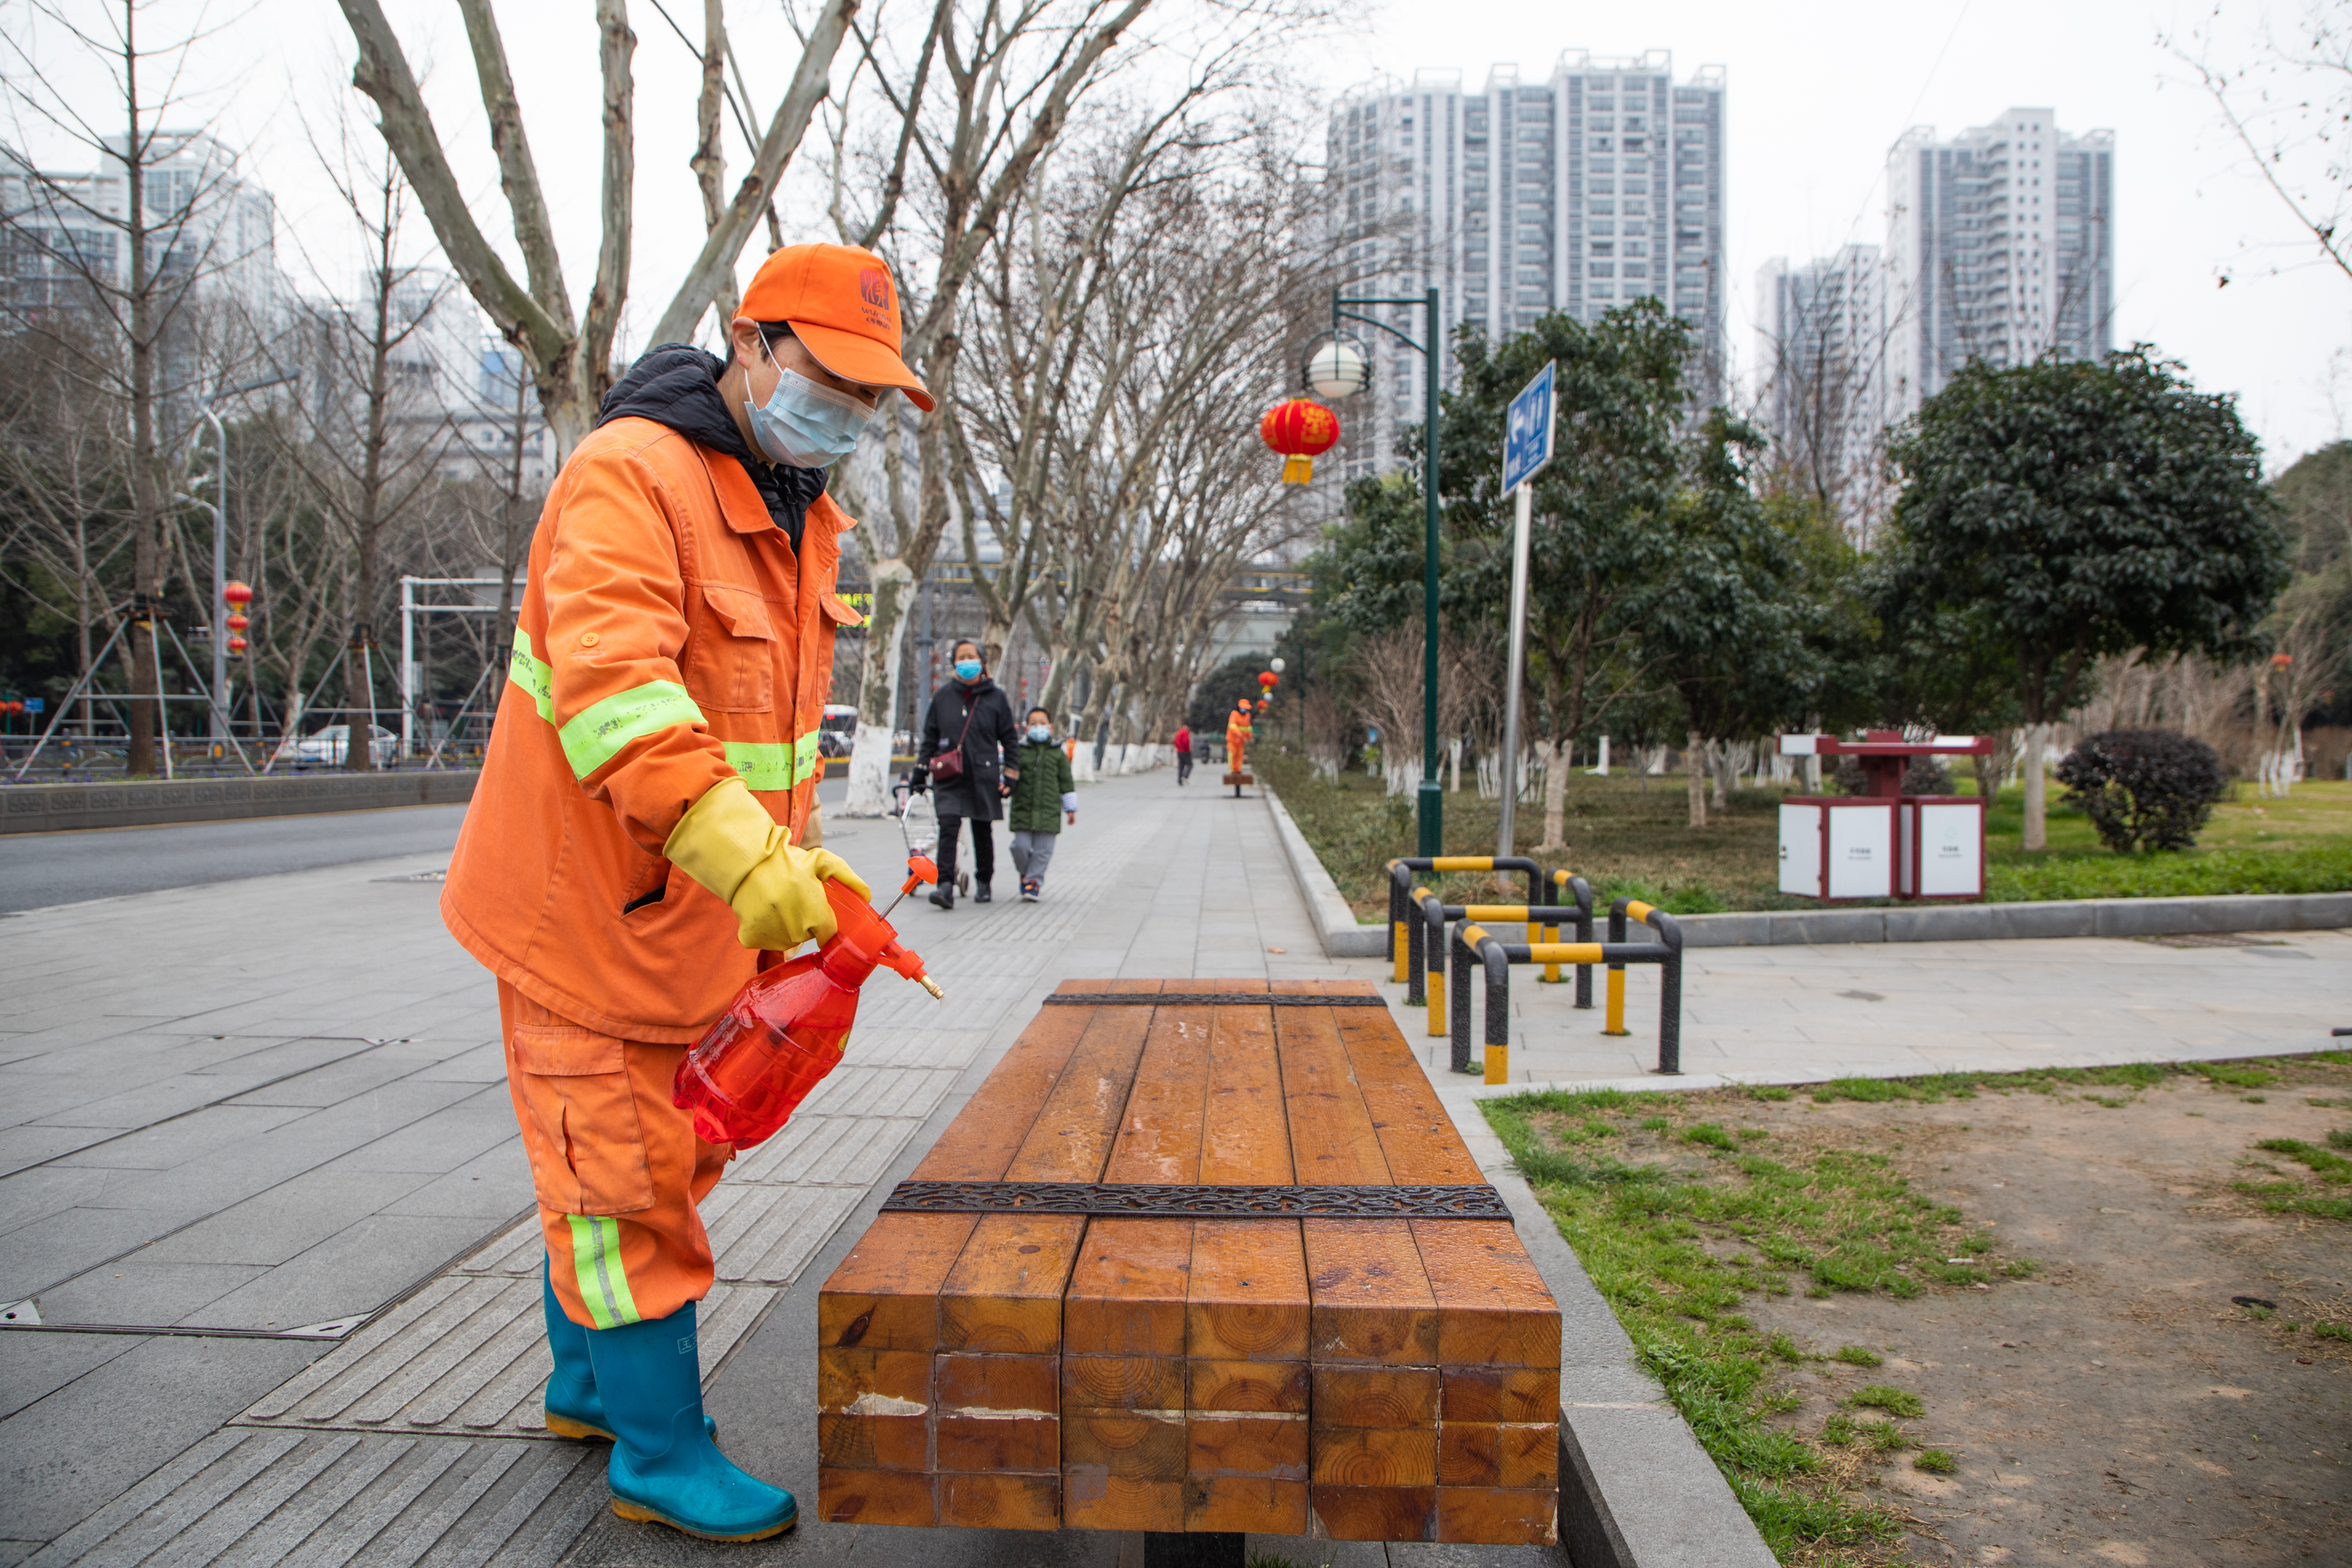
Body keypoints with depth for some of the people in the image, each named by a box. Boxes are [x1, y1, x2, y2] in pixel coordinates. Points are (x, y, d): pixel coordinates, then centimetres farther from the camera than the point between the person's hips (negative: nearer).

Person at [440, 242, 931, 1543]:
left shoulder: (801, 512, 9)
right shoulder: (631, 475, -21)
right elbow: (612, 686, -36)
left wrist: (793, 862, 11)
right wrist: (745, 857, -45)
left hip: (708, 904, 9)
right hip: (592, 902, -9)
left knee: (664, 1153, 21)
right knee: (626, 1175, 1)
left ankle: (590, 1382, 41)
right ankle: (660, 1457, 16)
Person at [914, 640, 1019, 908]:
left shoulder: (996, 697, 3)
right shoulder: (943, 696, 8)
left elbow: (1010, 738, 7)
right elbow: (930, 736, 15)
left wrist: (1011, 775, 2)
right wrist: (920, 771, 11)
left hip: (984, 776, -1)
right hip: (950, 776, 1)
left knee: (983, 832, 8)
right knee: (948, 828, -15)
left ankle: (983, 884, 25)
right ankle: (945, 886, -18)